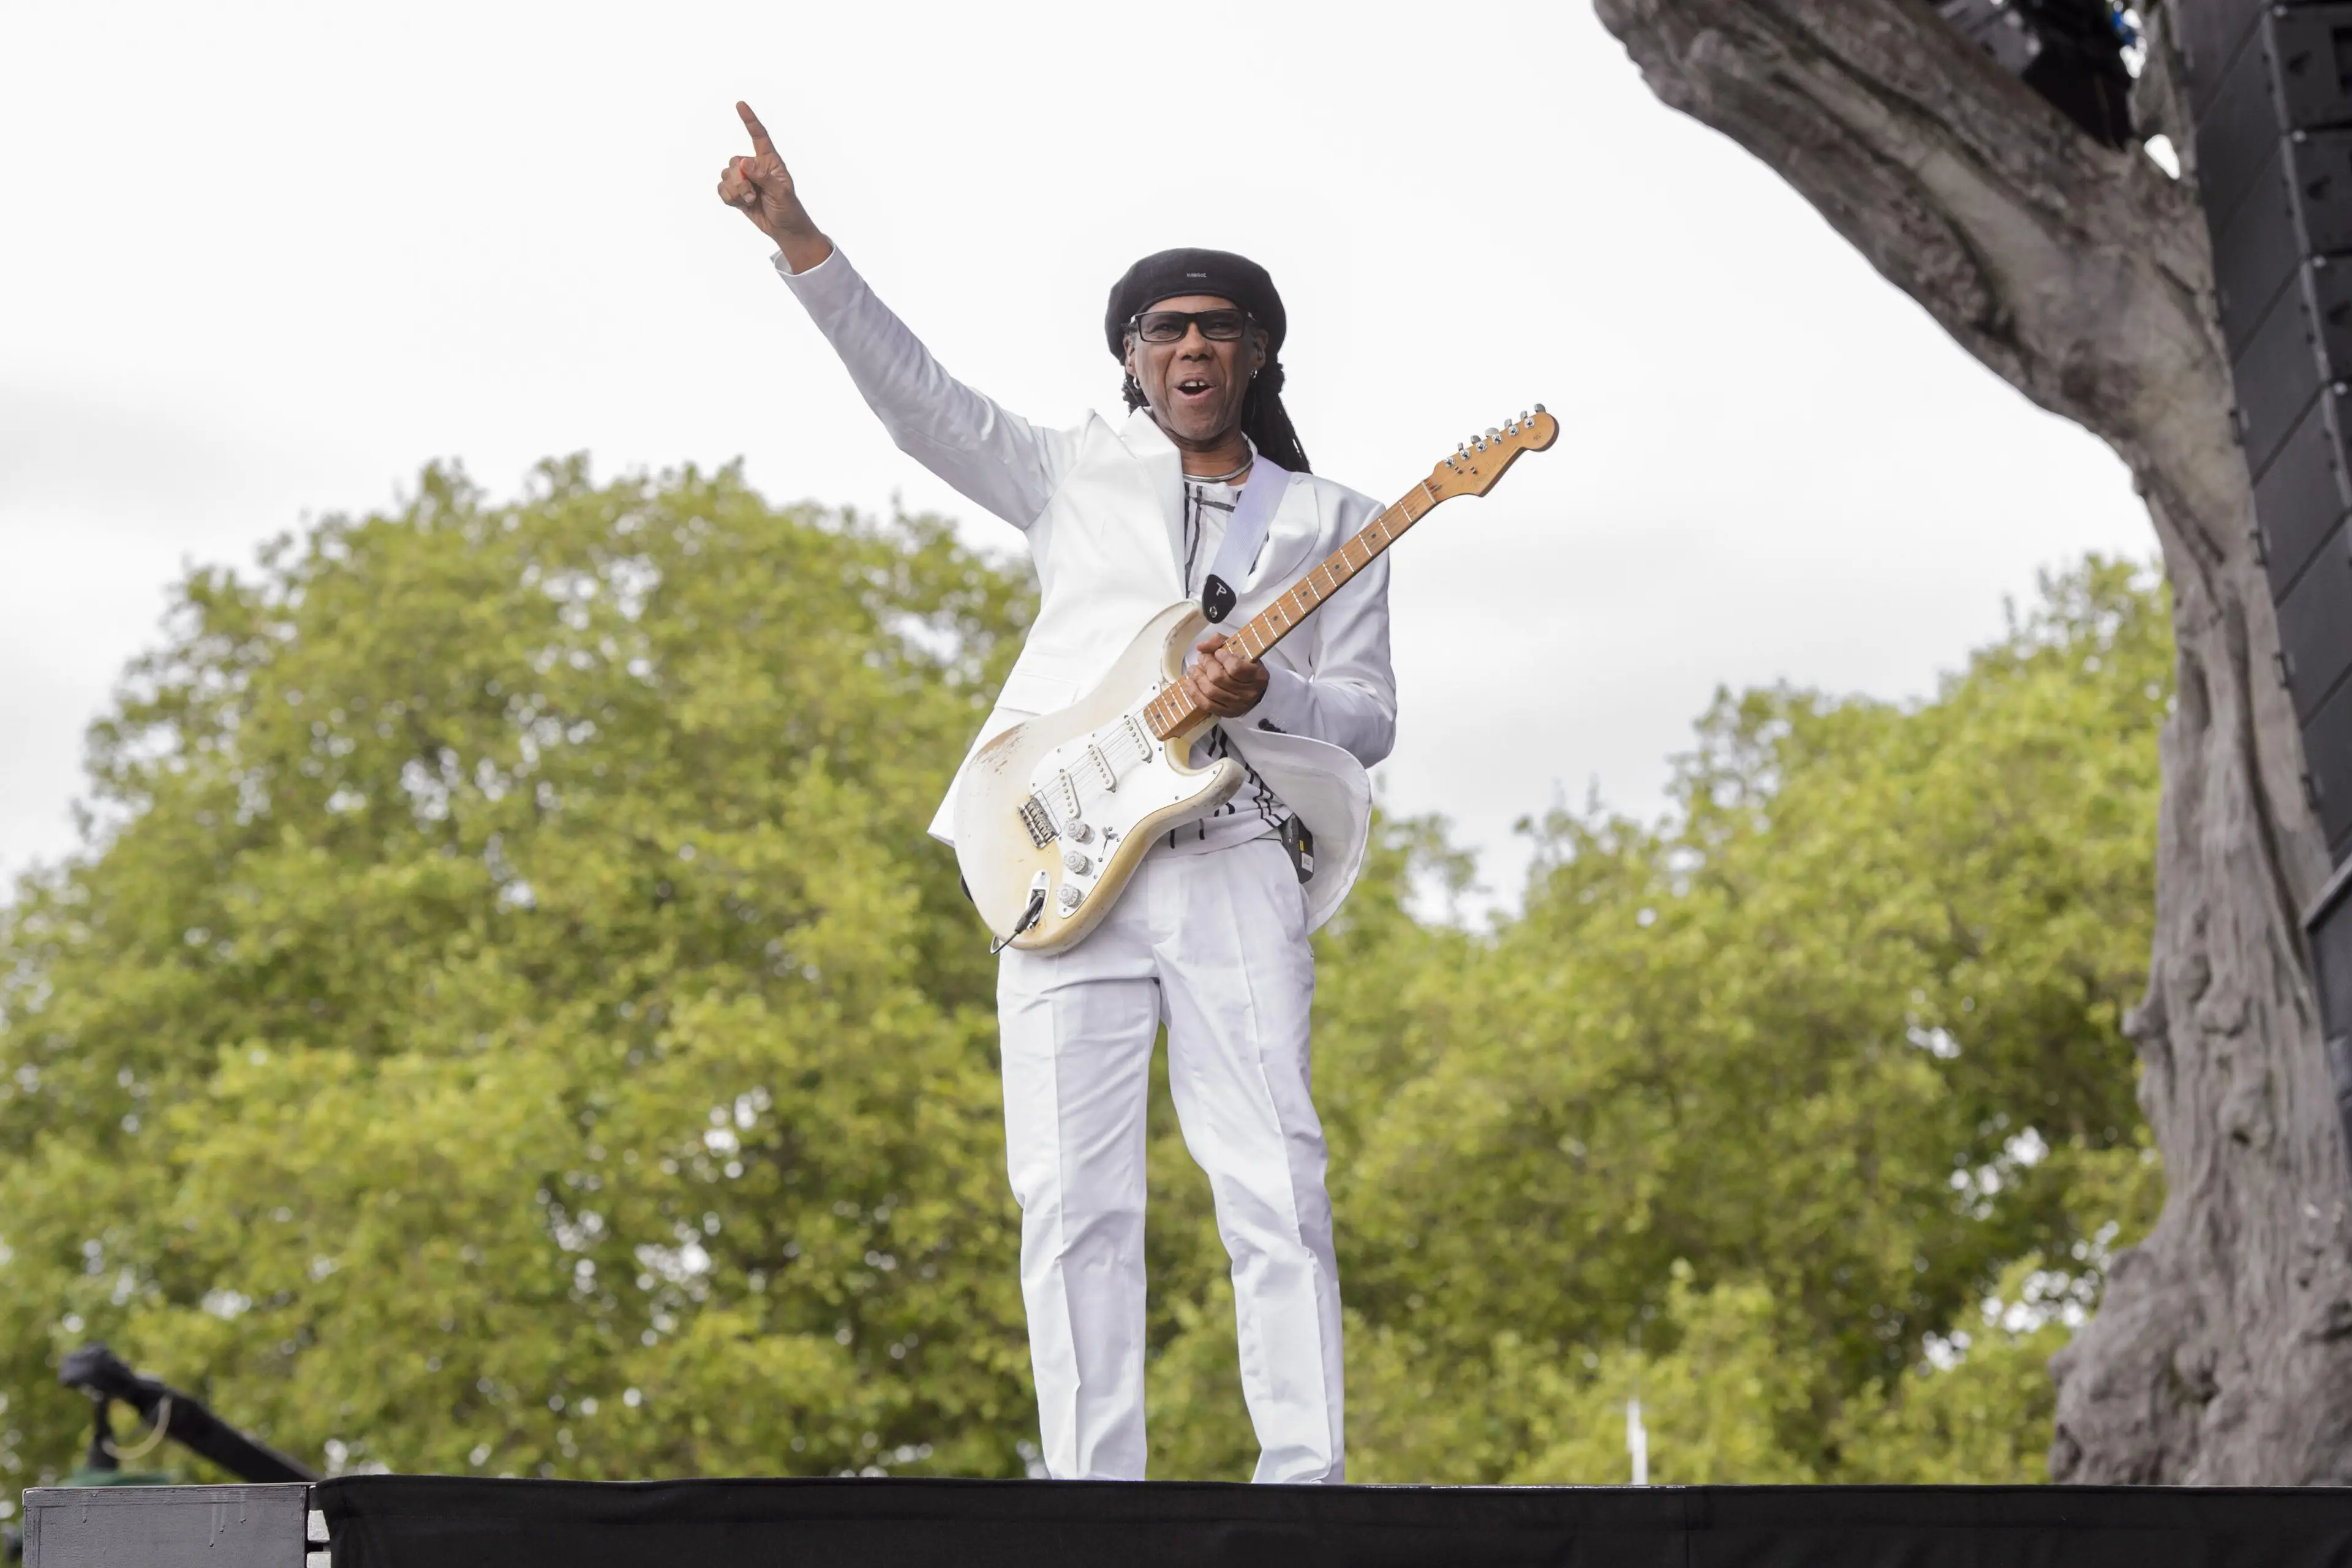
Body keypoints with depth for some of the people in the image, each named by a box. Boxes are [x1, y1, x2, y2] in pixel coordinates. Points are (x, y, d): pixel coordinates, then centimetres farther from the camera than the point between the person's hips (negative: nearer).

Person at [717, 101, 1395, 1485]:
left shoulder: (1332, 523, 16)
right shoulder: (1077, 474, 17)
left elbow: (1370, 718, 10)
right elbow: (914, 390, 7)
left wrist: (1264, 692, -12)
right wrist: (800, 240, -4)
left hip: (1236, 866, 0)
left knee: (1276, 1184, -9)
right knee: (1073, 1198, -4)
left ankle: (1305, 1474, -7)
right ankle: (1093, 1483, -2)